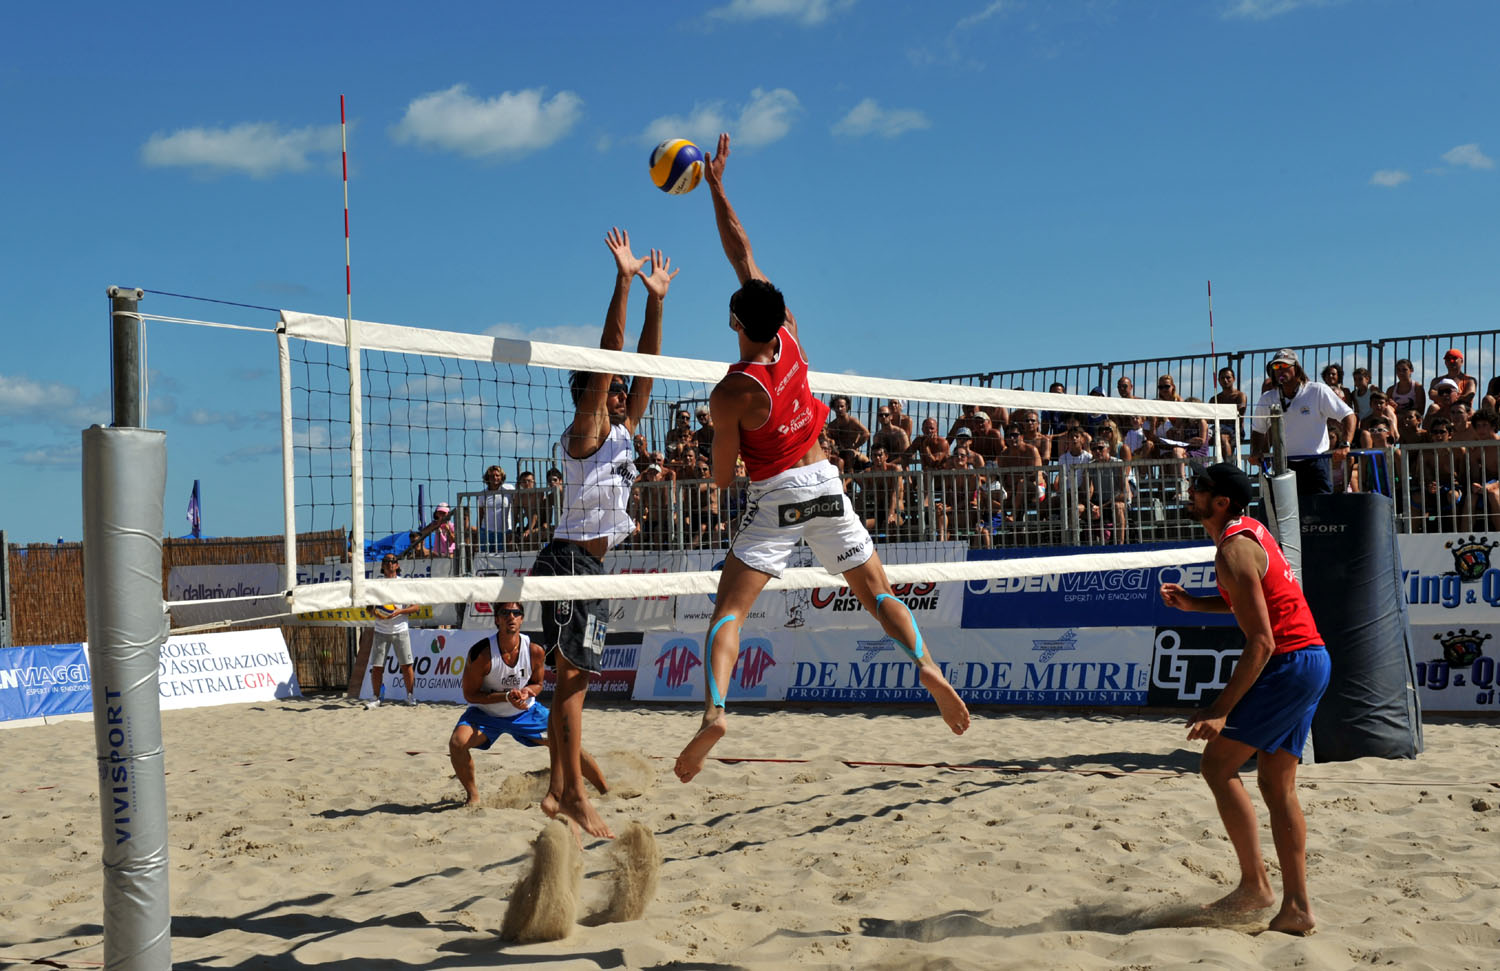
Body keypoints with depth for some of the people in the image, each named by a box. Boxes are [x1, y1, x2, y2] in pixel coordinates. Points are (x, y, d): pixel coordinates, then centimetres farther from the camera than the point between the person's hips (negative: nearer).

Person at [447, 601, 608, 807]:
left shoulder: (534, 651, -16)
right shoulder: (481, 653, -26)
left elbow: (537, 684, 2)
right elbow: (469, 694, -18)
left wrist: (527, 691, -23)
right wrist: (507, 696, -29)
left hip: (526, 711, 2)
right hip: (486, 713, -2)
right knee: (457, 742, -29)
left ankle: (606, 792, 14)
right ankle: (472, 795, -4)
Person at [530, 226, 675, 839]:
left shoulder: (622, 431, 15)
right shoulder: (585, 431, -7)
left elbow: (644, 369, 14)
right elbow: (607, 357, -15)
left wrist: (656, 301, 11)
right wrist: (623, 281, -19)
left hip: (592, 561, 9)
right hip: (571, 558, -9)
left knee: (574, 677, 8)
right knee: (573, 676, -11)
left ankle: (559, 791, 12)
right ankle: (575, 794, -12)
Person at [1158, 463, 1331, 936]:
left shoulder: (1234, 550, -17)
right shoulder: (1248, 530, 13)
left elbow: (1261, 642, -21)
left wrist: (1220, 711, -21)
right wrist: (1191, 603, 16)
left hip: (1289, 663, -10)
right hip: (1312, 660, 10)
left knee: (1218, 763, -6)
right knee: (1277, 785, 11)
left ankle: (1254, 884, -2)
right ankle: (1296, 907, 10)